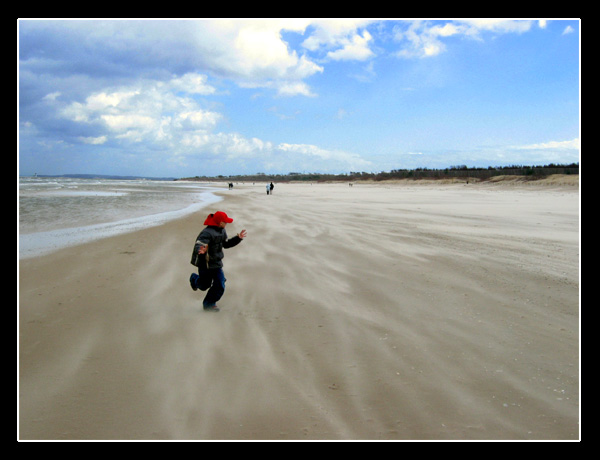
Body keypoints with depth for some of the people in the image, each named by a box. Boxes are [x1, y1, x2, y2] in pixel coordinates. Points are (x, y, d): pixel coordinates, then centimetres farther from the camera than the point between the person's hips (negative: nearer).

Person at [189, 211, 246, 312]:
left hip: (217, 263, 7)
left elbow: (226, 244, 17)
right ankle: (194, 279, 48)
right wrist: (200, 251, -58)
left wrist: (238, 238, 11)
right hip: (205, 264, -7)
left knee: (220, 286, 0)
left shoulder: (222, 231, 4)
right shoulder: (207, 233, -26)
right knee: (204, 285, 13)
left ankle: (209, 304, 18)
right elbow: (198, 245, -35)